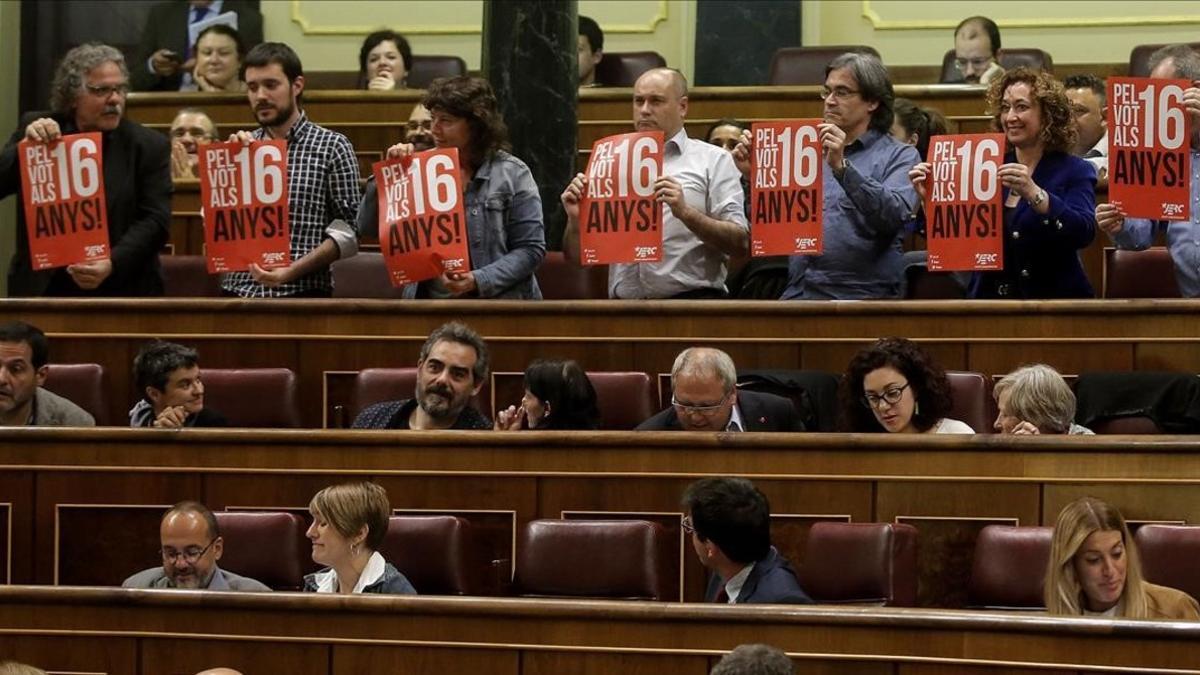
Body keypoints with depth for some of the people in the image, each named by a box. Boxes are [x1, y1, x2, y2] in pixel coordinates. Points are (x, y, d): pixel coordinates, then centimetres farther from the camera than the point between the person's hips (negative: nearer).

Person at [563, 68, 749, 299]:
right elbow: (577, 256, 17)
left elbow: (740, 243, -1)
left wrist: (685, 212, -14)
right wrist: (576, 219, -3)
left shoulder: (713, 160, 9)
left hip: (691, 297, -3)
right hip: (625, 304, 3)